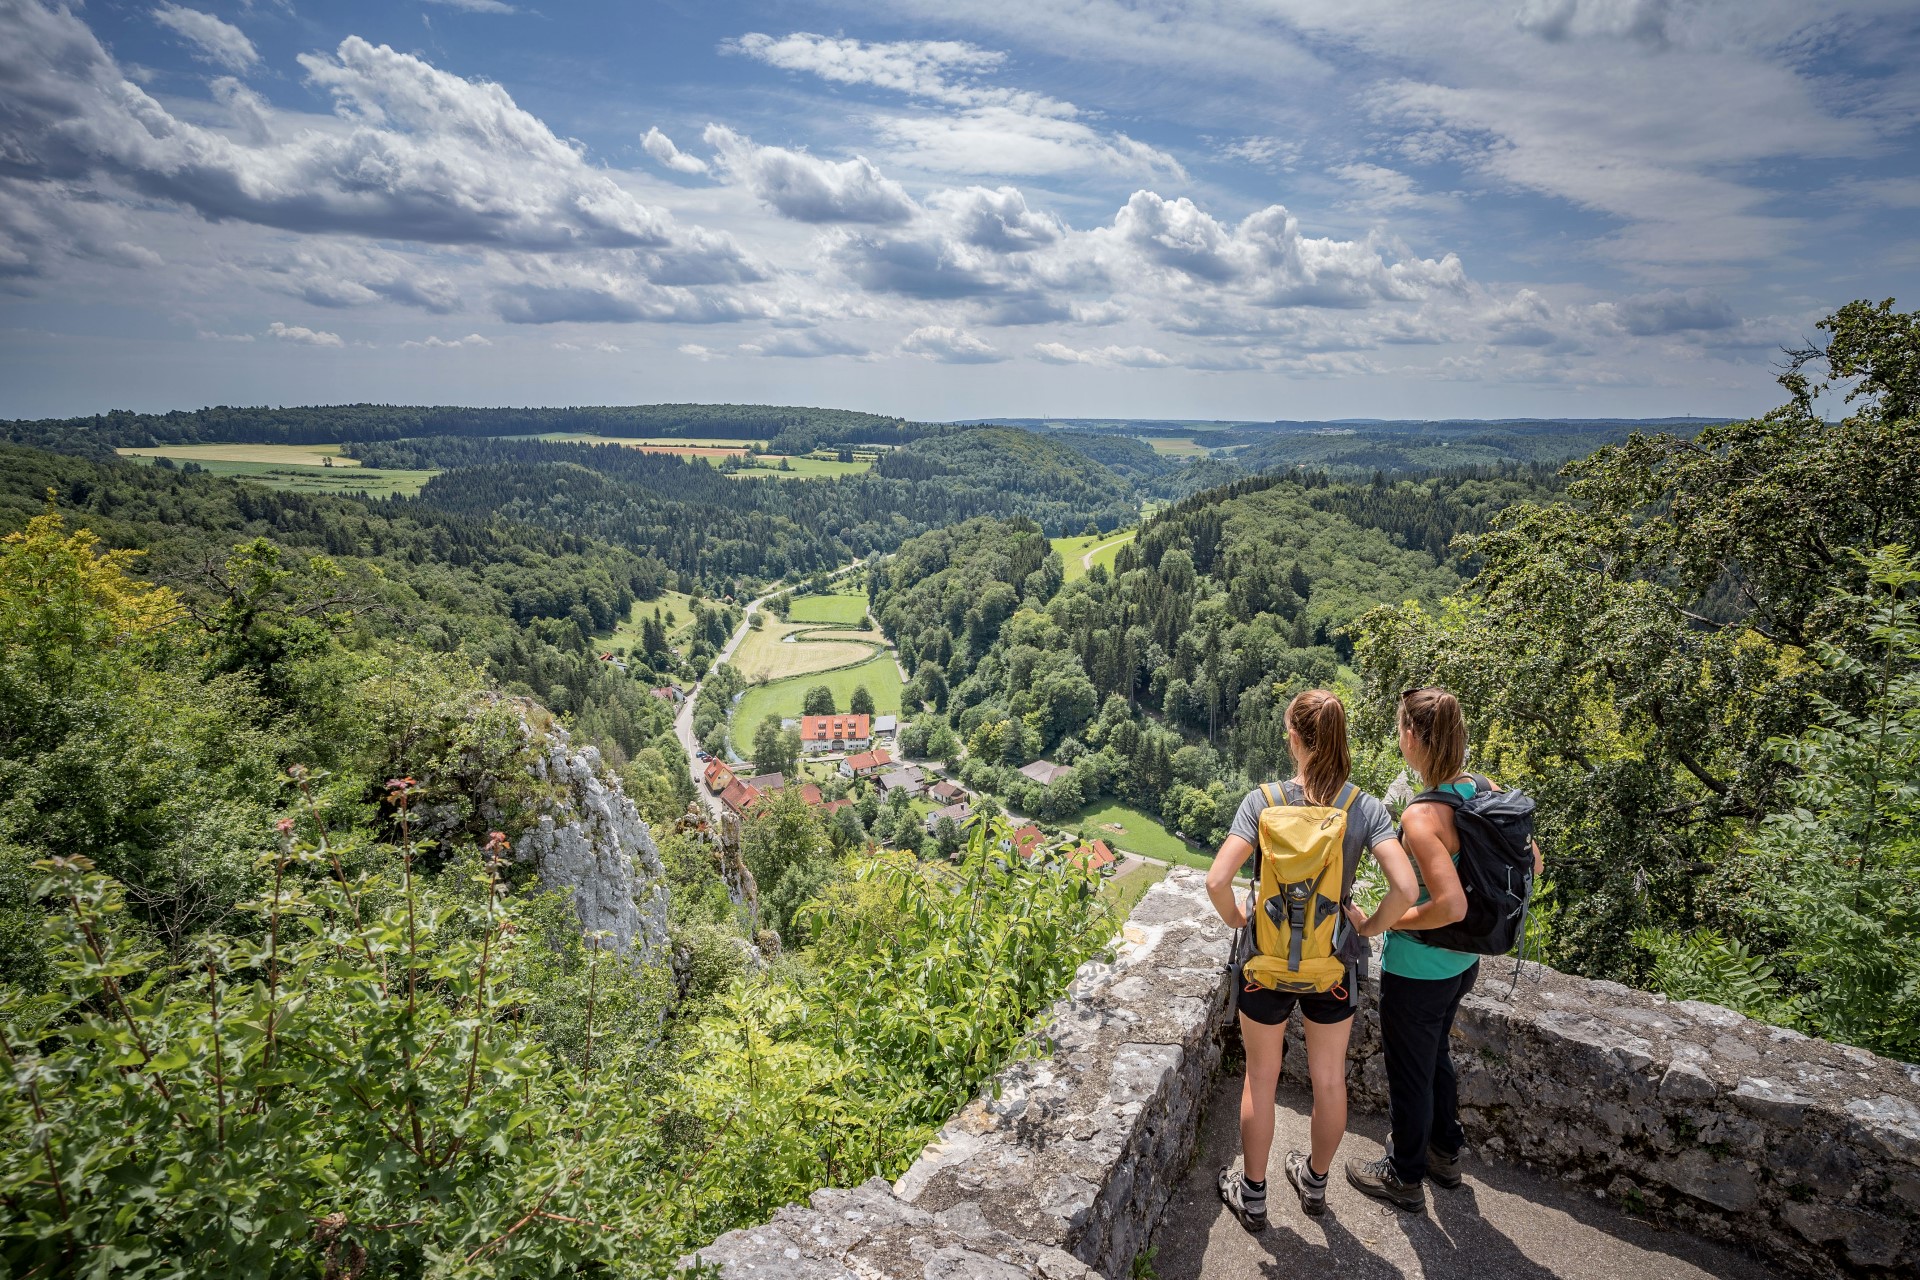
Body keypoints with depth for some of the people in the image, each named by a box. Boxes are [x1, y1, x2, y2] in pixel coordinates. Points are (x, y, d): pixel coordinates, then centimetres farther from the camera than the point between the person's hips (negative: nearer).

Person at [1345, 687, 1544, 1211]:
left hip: (1417, 969, -8)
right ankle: (1445, 1152, 50)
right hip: (1462, 962, 8)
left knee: (1409, 1071, 15)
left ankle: (1404, 1176, 37)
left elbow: (1451, 905, -36)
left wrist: (1385, 921, -22)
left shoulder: (1421, 816, -31)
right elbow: (1532, 862, 4)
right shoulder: (1484, 791, -7)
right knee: (1434, 1055, 30)